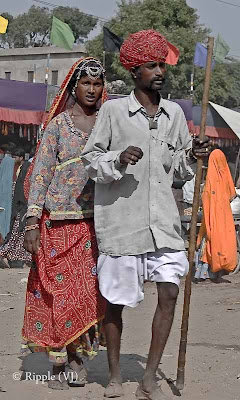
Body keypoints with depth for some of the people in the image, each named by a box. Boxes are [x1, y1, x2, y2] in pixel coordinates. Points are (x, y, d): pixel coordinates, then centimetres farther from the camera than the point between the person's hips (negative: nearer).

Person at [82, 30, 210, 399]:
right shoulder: (113, 110, -3)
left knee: (169, 292, -5)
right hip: (121, 219, -3)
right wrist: (117, 161, -19)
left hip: (163, 219, 4)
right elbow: (90, 159, 0)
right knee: (114, 300, 5)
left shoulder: (175, 113, 9)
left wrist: (193, 155, -3)